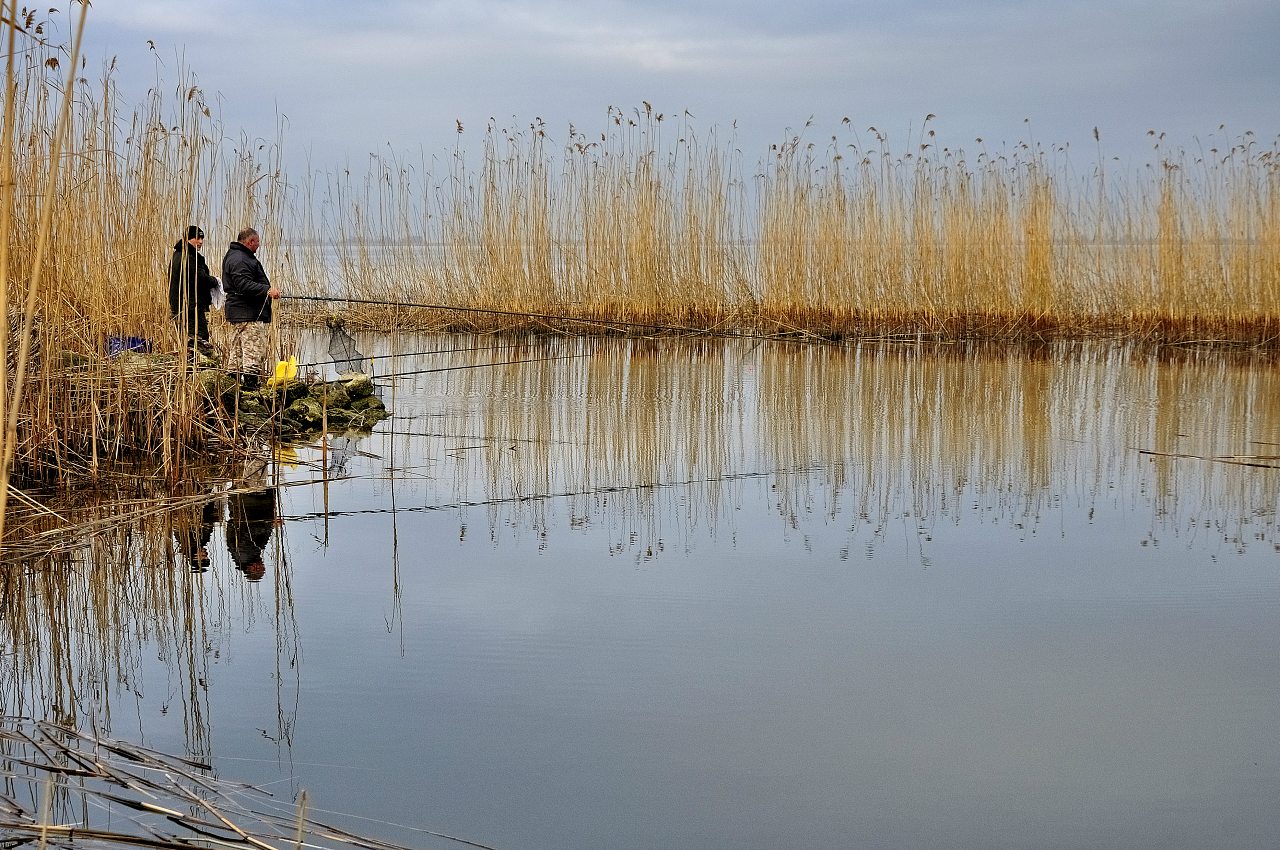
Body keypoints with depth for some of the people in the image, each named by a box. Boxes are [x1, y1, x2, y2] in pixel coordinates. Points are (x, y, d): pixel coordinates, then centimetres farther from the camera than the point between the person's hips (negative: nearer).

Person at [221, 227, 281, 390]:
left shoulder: (234, 256, 20)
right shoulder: (240, 260, -16)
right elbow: (244, 285, -26)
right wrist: (267, 290, -32)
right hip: (248, 315, -11)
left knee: (237, 351, 15)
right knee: (254, 349, -13)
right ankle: (250, 382, -17)